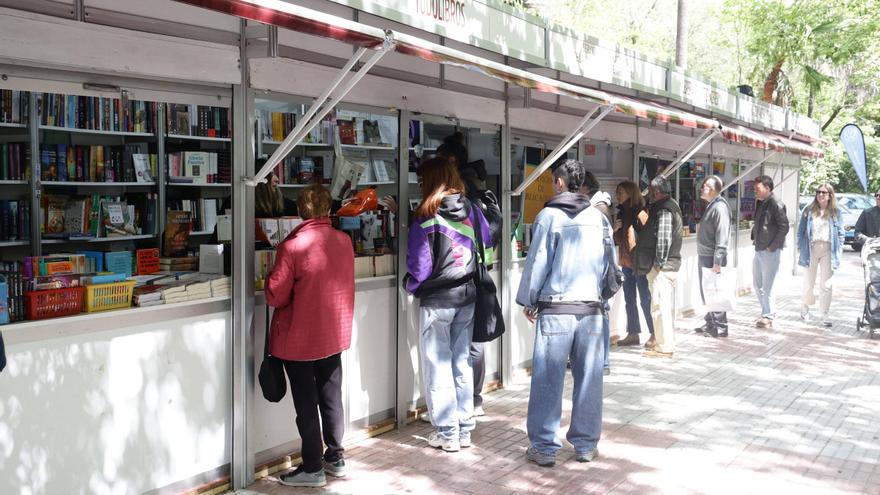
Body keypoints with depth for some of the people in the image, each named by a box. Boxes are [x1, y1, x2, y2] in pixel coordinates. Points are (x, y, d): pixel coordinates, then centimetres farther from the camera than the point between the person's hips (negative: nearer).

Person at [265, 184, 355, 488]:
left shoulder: (292, 246, -20)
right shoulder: (345, 242, -3)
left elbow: (275, 297, -14)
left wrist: (272, 278, 4)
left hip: (300, 339, -5)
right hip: (335, 335, 5)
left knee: (306, 403, 5)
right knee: (332, 397, 16)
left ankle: (312, 468, 13)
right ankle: (335, 458, 27)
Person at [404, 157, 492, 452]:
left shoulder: (426, 220, -14)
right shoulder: (472, 211, 0)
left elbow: (419, 267, -12)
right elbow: (486, 246, 10)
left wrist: (411, 285, 6)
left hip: (436, 301, -5)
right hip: (467, 297, 5)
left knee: (438, 366, 5)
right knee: (461, 363, 14)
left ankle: (447, 433, 10)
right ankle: (464, 429, 20)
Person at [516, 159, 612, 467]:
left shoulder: (549, 216, -6)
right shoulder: (600, 219, 6)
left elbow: (537, 263, -6)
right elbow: (610, 263, 10)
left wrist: (527, 301, 5)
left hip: (555, 308, -4)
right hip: (592, 308, 4)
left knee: (547, 380, 2)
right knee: (589, 379, 9)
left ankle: (544, 447, 7)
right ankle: (586, 444, 17)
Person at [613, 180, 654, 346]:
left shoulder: (640, 212, -13)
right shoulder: (622, 213, 11)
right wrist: (615, 230, -3)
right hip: (627, 262, 8)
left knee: (645, 299, -2)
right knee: (629, 300, 12)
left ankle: (654, 334, 6)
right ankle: (633, 334, 20)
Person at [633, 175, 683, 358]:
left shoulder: (664, 211, -16)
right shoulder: (671, 207, 17)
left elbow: (664, 239, -22)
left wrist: (658, 263, -19)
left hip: (662, 267, -11)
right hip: (669, 264, 11)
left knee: (660, 305, -8)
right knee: (665, 305, 17)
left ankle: (664, 347, -4)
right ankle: (663, 341, 28)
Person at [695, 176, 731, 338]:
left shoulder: (720, 207, -16)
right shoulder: (709, 205, 14)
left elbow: (722, 236, -21)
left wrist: (717, 261, -22)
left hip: (713, 258, -10)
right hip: (704, 256, 10)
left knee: (714, 293, -3)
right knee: (706, 293, 16)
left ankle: (720, 327, 5)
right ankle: (710, 323, 26)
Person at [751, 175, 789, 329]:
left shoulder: (776, 205, -14)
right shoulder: (760, 204, 12)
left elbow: (784, 227, -17)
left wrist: (772, 246, -16)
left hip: (770, 252, -9)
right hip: (758, 251, 9)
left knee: (767, 286, -4)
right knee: (757, 284, 14)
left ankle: (768, 317, 6)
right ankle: (766, 313, 26)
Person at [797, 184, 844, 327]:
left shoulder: (835, 213, 6)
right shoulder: (809, 211, 6)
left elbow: (840, 233, 6)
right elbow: (801, 231, 6)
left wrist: (839, 252, -2)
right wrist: (800, 249, -2)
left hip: (828, 250, 0)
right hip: (812, 249, 0)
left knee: (826, 284, -1)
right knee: (809, 282, 10)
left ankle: (824, 314, 3)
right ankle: (805, 306, 31)